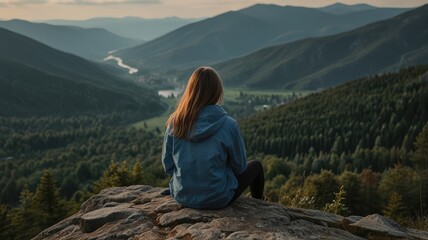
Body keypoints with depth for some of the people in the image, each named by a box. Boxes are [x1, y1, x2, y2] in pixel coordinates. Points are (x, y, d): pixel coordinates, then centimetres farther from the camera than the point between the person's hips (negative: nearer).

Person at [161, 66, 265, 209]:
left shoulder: (175, 122, -12)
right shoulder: (228, 125, -21)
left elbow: (168, 165, -3)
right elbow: (239, 166, -9)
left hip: (181, 196, 4)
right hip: (216, 199, -4)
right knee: (255, 166, 23)